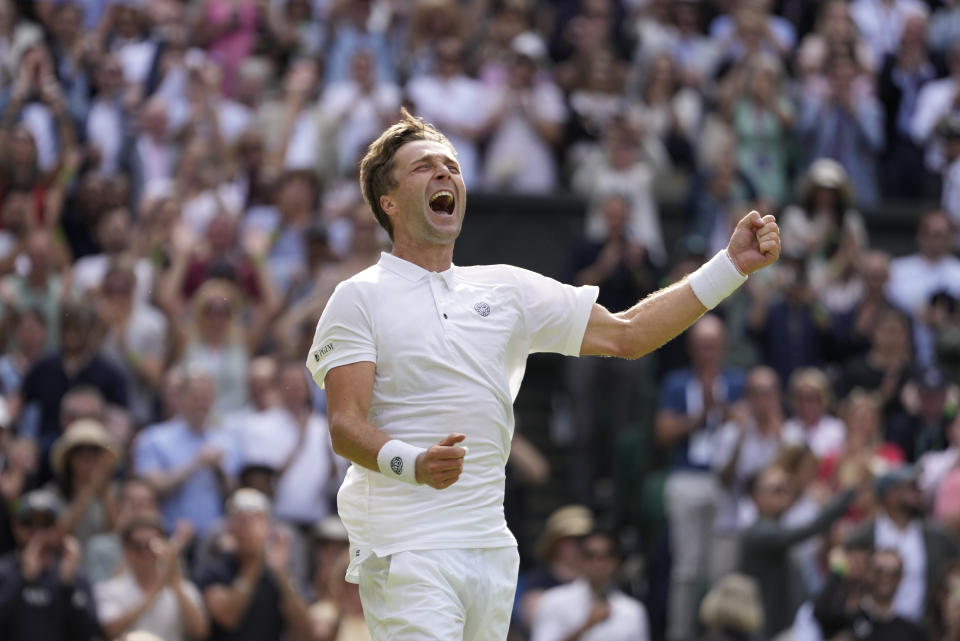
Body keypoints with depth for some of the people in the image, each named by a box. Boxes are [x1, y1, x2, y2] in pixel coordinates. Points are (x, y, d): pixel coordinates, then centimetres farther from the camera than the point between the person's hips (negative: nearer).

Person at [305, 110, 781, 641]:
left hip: (491, 547, 6)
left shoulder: (506, 289, 16)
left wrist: (733, 265, 9)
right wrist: (413, 464, -31)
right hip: (405, 551, -6)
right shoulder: (360, 298, 0)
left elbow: (625, 334, 15)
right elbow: (345, 426, -10)